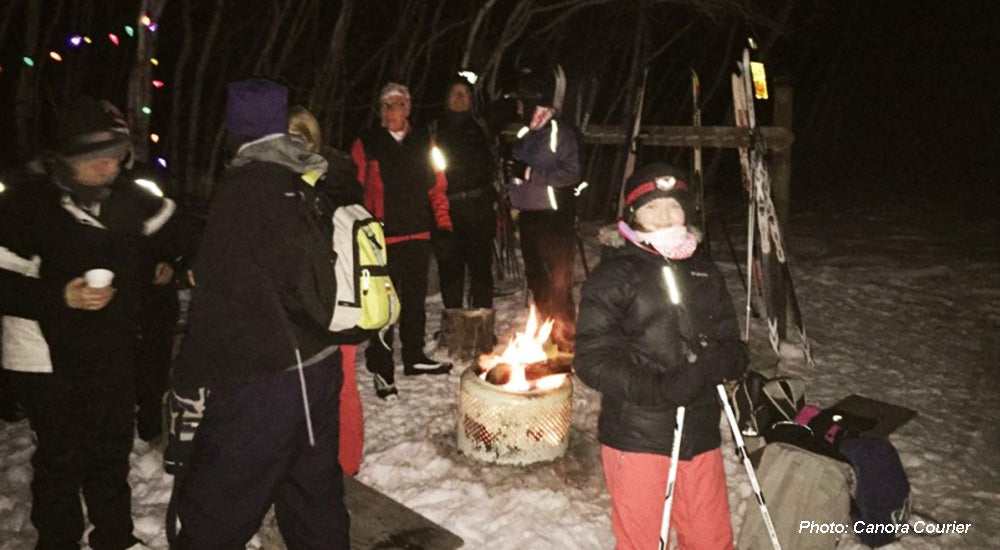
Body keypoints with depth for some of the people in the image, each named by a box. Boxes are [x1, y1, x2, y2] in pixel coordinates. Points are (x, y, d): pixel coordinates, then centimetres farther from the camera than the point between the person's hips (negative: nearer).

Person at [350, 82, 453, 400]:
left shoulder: (424, 143, 10)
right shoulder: (366, 145, 1)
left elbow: (437, 187, 12)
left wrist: (443, 224, 5)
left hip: (419, 235, 4)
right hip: (382, 237, -4)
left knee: (415, 299, 15)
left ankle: (414, 357, 31)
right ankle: (381, 369, 8)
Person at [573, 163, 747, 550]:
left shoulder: (704, 271, 11)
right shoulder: (614, 276, -5)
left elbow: (733, 347, 12)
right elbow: (592, 359, -10)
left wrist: (716, 363, -12)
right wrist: (659, 388, -22)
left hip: (700, 434, 5)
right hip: (636, 437, -4)